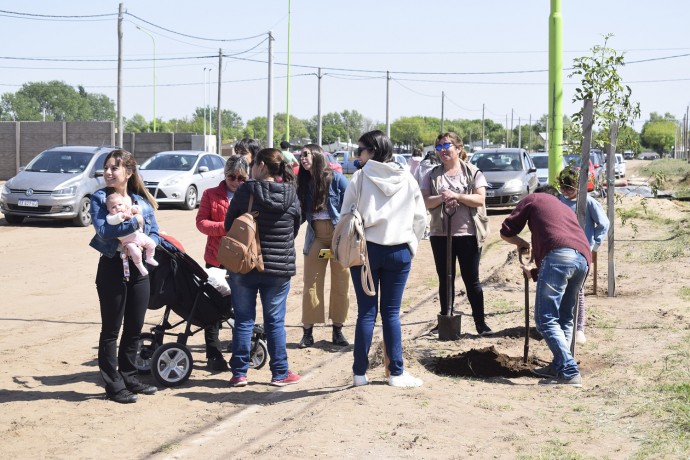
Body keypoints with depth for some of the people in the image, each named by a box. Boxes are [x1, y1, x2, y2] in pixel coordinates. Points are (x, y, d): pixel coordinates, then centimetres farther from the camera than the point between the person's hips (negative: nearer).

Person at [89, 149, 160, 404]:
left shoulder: (142, 201, 8)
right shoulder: (99, 199, -4)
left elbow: (155, 233, 9)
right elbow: (103, 231, -19)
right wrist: (134, 223, -17)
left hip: (138, 268, 5)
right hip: (112, 268, -4)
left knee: (135, 327, 11)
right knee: (111, 329, 2)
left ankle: (128, 377, 25)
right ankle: (114, 385, 9)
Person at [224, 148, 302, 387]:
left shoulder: (245, 191, -11)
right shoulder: (291, 195, -3)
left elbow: (228, 225, -1)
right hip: (280, 267, 2)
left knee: (243, 320, 7)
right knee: (275, 321, 10)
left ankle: (239, 372, 10)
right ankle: (280, 373, 15)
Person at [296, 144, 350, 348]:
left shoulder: (336, 178, -6)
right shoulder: (304, 182, 8)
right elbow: (300, 214, 10)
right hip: (315, 237, 4)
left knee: (340, 284, 2)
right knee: (311, 284, 1)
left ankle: (338, 330, 12)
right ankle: (308, 331, 6)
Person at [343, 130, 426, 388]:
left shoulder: (360, 177, -6)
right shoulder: (407, 179, 3)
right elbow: (419, 217, 7)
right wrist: (411, 244, 18)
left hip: (366, 249, -2)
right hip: (399, 252, 2)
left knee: (366, 313, 4)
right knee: (391, 313, 7)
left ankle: (360, 373, 9)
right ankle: (396, 373, 7)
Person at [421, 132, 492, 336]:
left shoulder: (473, 173, 1)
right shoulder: (432, 176, 7)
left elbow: (479, 199, -10)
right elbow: (425, 202, -3)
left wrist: (456, 196, -21)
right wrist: (441, 198, -21)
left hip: (468, 235, -2)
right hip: (440, 235, 2)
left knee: (472, 280, 3)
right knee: (445, 280, 10)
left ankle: (480, 322, 9)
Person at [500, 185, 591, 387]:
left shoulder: (533, 199, 25)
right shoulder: (566, 209, 40)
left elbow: (506, 232, 19)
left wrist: (522, 244, 41)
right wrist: (533, 273, 50)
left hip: (558, 255, -6)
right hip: (583, 258, 7)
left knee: (546, 319, -6)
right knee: (564, 318, 21)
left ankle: (570, 372, -15)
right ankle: (558, 366, 24)